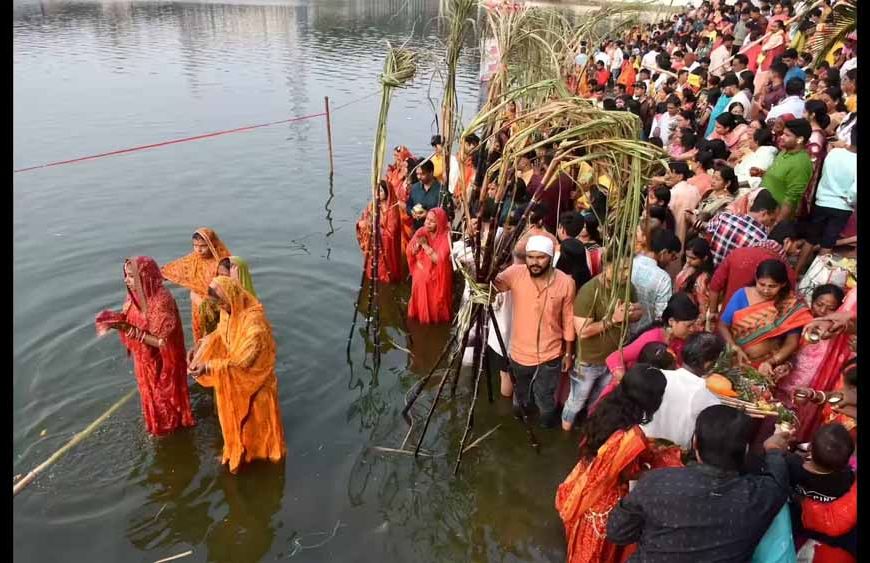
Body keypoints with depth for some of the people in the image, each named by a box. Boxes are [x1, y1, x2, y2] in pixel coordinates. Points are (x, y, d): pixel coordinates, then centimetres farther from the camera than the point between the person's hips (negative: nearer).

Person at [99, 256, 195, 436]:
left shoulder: (162, 301, -31)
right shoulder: (135, 295, -9)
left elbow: (161, 341, -28)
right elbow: (128, 321, 4)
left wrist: (132, 331, -32)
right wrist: (115, 321, -17)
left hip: (162, 362, -7)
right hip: (145, 359, 7)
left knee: (165, 393, 16)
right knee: (150, 393, 26)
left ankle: (172, 424, 41)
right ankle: (157, 425, 50)